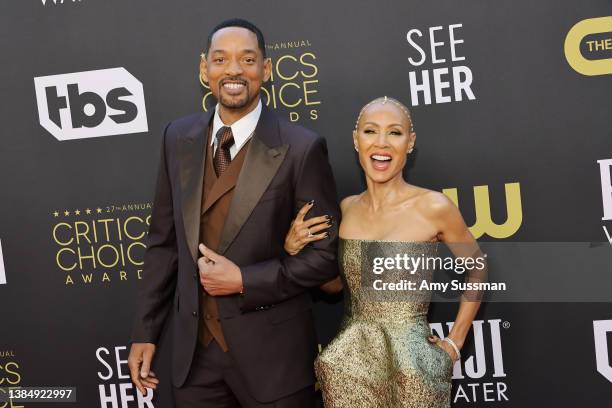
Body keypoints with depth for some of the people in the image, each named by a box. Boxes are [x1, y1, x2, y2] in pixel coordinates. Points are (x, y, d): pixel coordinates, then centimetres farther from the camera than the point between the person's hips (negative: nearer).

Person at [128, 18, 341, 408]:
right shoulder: (179, 138, 2)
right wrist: (145, 332, 6)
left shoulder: (301, 148, -12)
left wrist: (244, 281, -16)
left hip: (272, 352, -3)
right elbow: (163, 241, 7)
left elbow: (327, 254, -8)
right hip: (193, 349, 4)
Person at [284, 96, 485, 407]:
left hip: (410, 357, -3)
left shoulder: (433, 206, -10)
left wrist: (454, 343, 1)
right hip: (350, 359, 4)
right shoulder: (346, 208, 2)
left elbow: (476, 270, 4)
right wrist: (295, 250, -3)